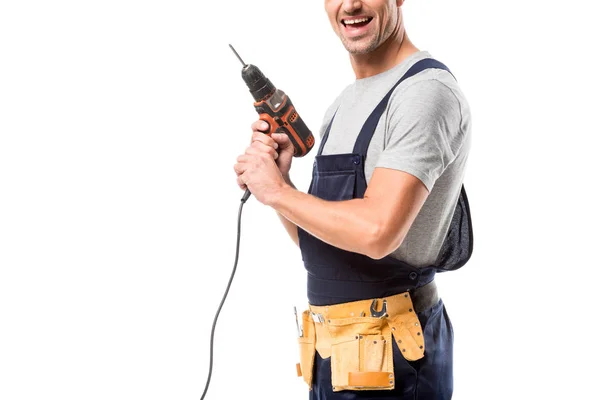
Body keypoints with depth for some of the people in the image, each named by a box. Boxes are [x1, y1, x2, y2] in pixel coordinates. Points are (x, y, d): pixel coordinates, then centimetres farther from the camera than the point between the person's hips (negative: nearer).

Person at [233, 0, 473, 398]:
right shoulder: (343, 104, 13)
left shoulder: (426, 90, -15)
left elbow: (377, 231, -27)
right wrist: (280, 178, -4)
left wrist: (277, 191, -14)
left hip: (389, 354, -8)